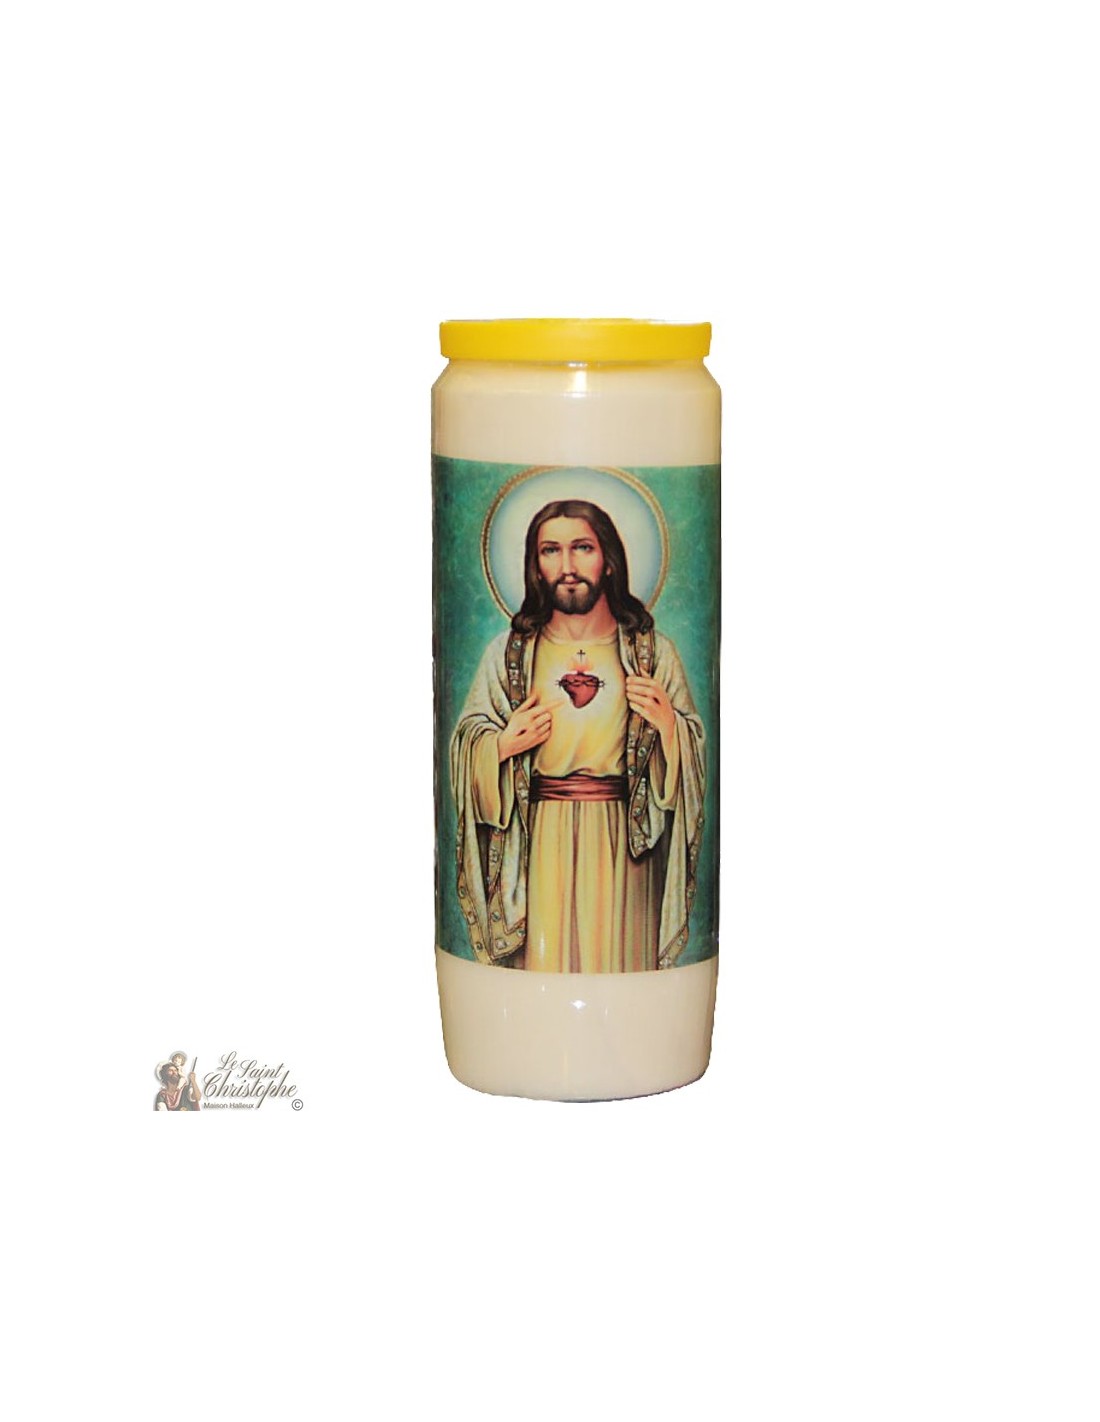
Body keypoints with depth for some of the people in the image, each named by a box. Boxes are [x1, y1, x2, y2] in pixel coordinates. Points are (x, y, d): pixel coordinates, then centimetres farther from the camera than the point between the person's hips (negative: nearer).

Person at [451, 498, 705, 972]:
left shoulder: (653, 652, 4)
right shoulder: (508, 652, 5)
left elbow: (695, 747, 8)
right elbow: (465, 742, 8)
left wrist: (668, 726, -11)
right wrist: (502, 747, -11)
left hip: (622, 842, 0)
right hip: (539, 843, 0)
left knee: (618, 957, 2)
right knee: (541, 956, 0)